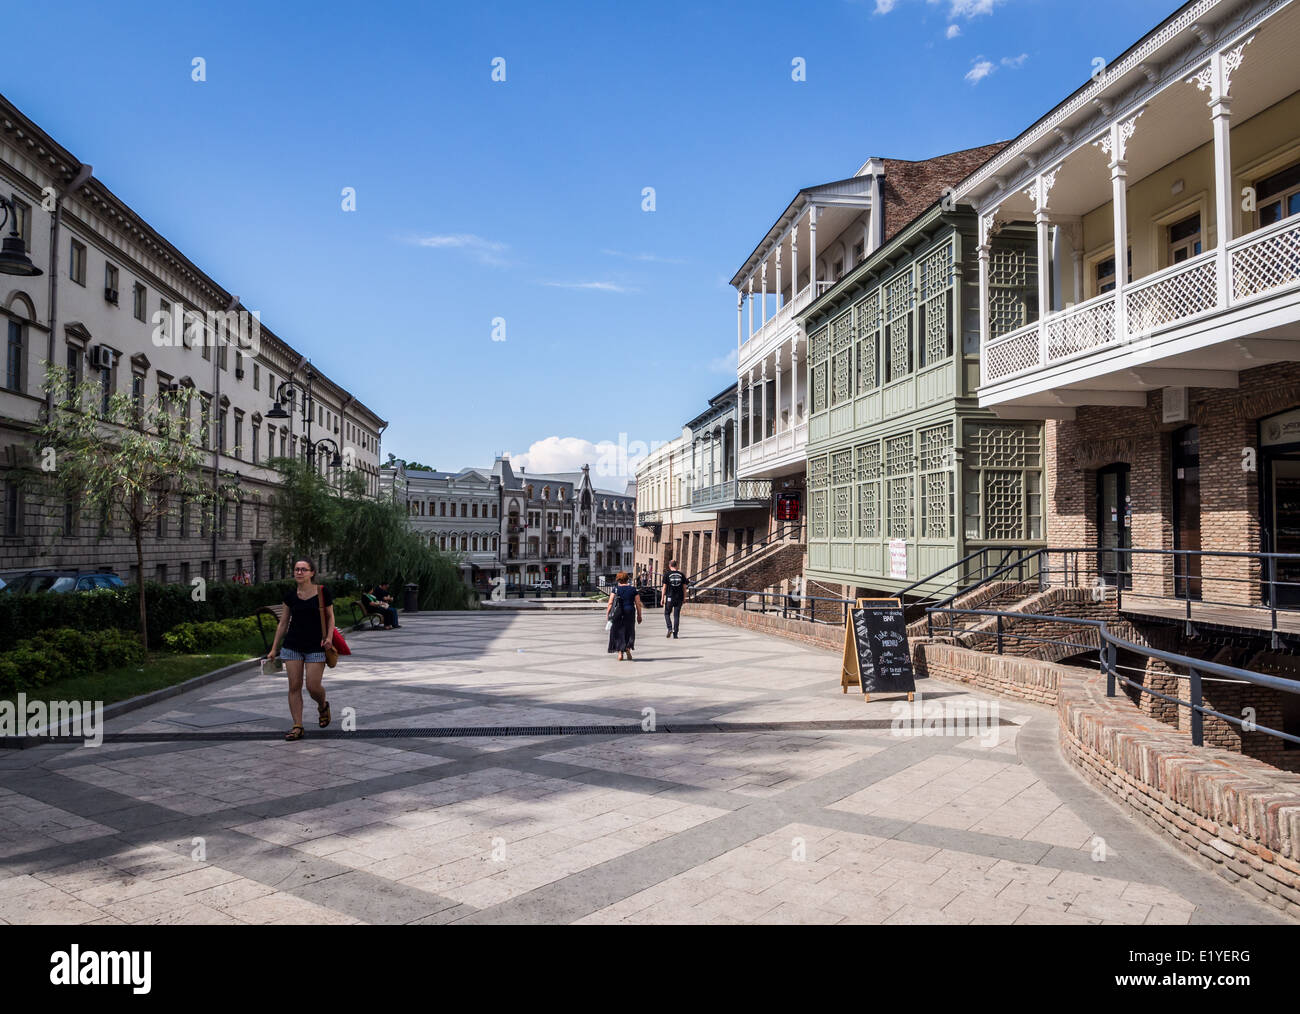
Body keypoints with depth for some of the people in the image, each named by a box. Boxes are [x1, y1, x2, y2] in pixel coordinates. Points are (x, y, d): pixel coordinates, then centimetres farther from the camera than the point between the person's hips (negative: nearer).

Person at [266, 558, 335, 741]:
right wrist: (274, 649, 11)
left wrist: (329, 636, -11)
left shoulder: (323, 592, -5)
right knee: (294, 686, 0)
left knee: (313, 686, -5)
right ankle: (297, 726, 7)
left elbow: (330, 616, 6)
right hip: (292, 645, 3)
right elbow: (283, 623, 10)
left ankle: (323, 706, 28)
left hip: (315, 646, -3)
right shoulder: (290, 595, 3)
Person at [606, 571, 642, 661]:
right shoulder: (633, 590, 2)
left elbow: (610, 603, -7)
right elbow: (638, 604, 1)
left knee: (619, 633, 8)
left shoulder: (615, 589, -3)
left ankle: (620, 653, 5)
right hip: (630, 613, 1)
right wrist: (639, 615, 8)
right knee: (629, 632, 16)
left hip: (617, 613, -1)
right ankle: (628, 648, -3)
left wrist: (607, 614, 0)